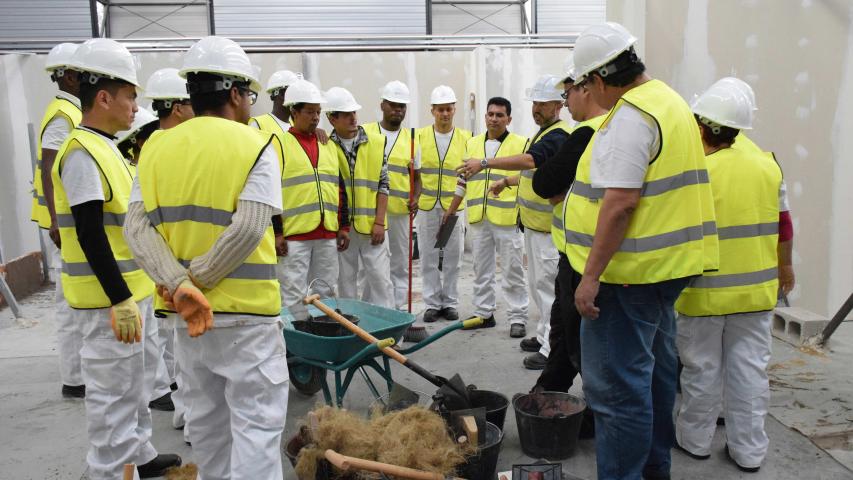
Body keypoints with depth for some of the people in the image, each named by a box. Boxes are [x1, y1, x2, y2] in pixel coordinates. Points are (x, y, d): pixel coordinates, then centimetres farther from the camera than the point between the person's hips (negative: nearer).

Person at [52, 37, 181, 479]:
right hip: (109, 298, -10)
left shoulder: (105, 147, 13)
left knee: (138, 379, 21)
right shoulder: (82, 152, -17)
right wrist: (119, 300, -23)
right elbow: (89, 234, -23)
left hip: (134, 290, 10)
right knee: (114, 391, 0)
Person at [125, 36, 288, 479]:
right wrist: (195, 280, -13)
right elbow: (248, 230, -21)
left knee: (205, 415, 23)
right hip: (244, 310, -6)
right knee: (255, 422, 3)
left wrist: (179, 284, -15)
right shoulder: (254, 145, -10)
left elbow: (136, 227, -6)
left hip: (186, 313, 6)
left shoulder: (156, 147, 5)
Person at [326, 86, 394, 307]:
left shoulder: (376, 142, 4)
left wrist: (379, 222, -3)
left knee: (381, 279, 2)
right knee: (345, 282, 9)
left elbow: (383, 184, 3)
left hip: (371, 225, 0)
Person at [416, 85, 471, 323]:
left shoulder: (465, 137, 3)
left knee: (452, 257, 6)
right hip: (426, 206, 0)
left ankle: (450, 302, 18)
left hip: (454, 206, 0)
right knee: (429, 257, 5)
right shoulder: (420, 136, 2)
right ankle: (432, 303, 15)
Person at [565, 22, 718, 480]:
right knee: (653, 372, 21)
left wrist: (591, 276, -23)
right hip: (666, 267, 11)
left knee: (617, 386, -3)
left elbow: (621, 202, -25)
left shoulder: (630, 115, -18)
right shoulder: (669, 101, 15)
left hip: (629, 272, -11)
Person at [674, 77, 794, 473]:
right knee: (750, 368, 12)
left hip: (705, 291, -4)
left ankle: (695, 439, 25)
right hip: (755, 288, 4)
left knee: (702, 368, 10)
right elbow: (782, 224, 9)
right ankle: (749, 450, 21)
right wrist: (784, 267, 22)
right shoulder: (767, 165, 1)